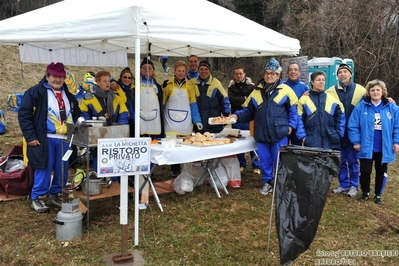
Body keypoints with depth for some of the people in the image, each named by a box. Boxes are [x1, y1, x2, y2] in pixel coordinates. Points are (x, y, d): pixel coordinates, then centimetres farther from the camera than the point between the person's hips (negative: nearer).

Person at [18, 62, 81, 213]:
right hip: (45, 139, -5)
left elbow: (76, 115, 25)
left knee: (62, 170, 10)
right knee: (44, 169, 0)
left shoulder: (69, 96, 16)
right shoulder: (35, 92, -3)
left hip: (65, 139, 6)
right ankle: (37, 198, 15)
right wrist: (30, 136, -12)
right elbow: (24, 115, -7)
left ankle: (56, 195, 26)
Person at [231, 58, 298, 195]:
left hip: (279, 134, -3)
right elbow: (248, 111, 11)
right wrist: (237, 115, -6)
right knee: (264, 161, 12)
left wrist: (291, 125, -6)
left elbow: (293, 110, 5)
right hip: (262, 134, 3)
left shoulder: (286, 90, -1)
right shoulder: (256, 91, 8)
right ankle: (267, 182, 29)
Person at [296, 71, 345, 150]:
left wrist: (339, 134, 5)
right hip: (311, 143, -3)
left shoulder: (333, 100, 9)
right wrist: (303, 136, -8)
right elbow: (299, 120, -1)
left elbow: (340, 117, 13)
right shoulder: (304, 100, 1)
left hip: (331, 143, 3)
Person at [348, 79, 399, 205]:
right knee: (365, 171, 5)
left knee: (381, 172, 14)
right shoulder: (361, 107, -8)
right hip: (366, 147, -1)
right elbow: (352, 125, -6)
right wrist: (356, 141, -9)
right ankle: (365, 193, 26)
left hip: (384, 148, 2)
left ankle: (378, 195, 30)